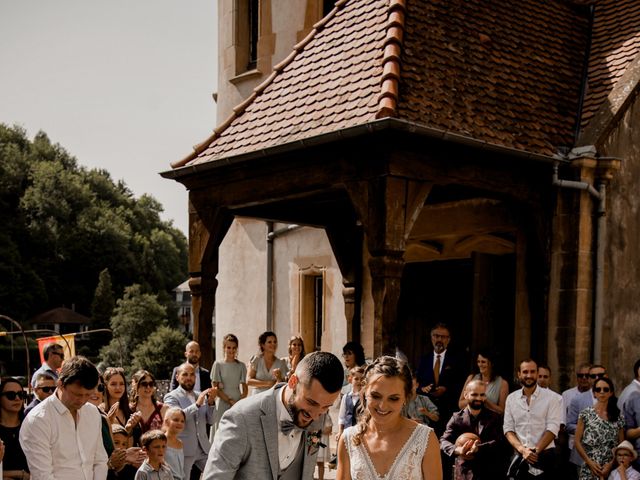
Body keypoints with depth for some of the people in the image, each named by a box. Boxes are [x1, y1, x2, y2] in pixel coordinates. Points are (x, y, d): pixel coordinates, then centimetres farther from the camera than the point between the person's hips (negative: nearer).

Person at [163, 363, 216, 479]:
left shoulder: (201, 396, 12)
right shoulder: (171, 397, -4)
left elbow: (210, 420, 6)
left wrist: (211, 403, -11)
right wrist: (197, 404, -27)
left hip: (203, 448, 5)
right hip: (183, 450, -5)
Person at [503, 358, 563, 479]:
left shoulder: (552, 398, -3)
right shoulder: (511, 398, 6)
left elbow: (552, 429, -9)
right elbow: (508, 429, 3)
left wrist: (535, 451, -17)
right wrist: (522, 449, -12)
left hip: (544, 455, -2)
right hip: (518, 455, 2)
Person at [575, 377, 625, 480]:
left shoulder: (618, 418, 7)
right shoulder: (586, 414, 1)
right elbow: (577, 442, 0)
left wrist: (611, 464, -6)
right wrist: (590, 462, -8)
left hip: (611, 469, 2)